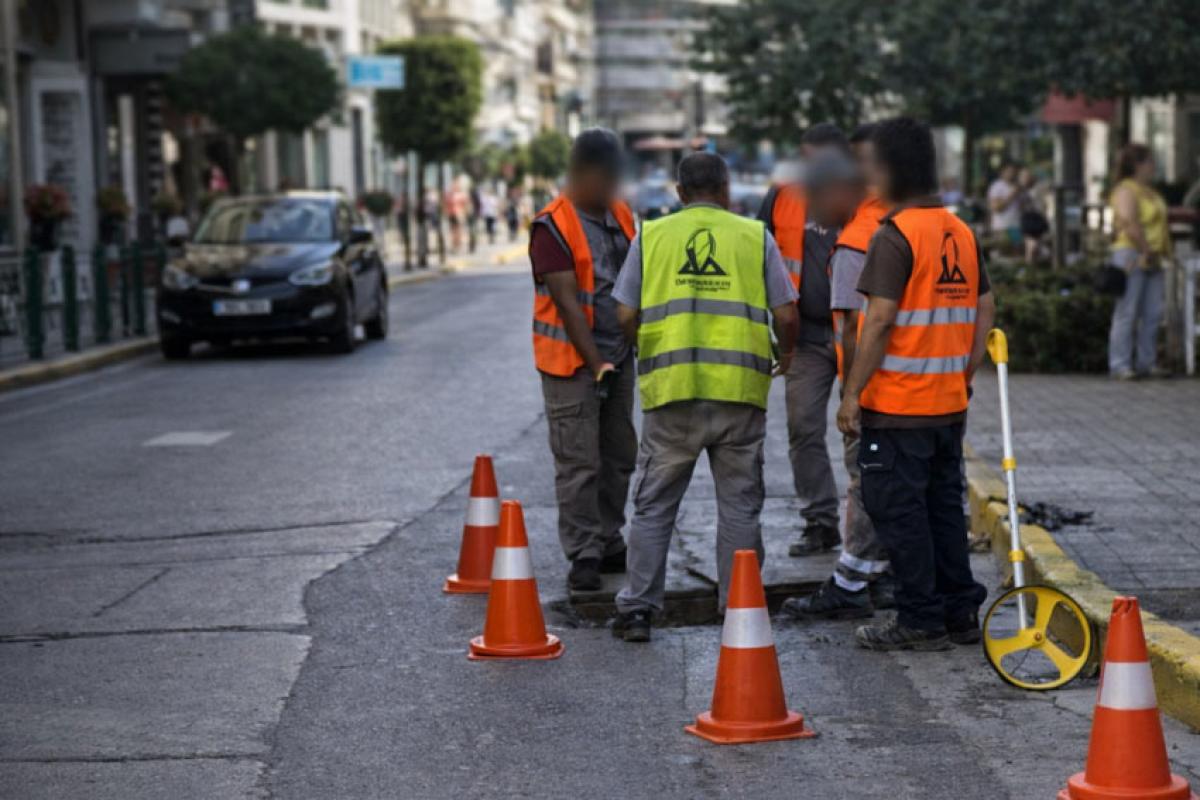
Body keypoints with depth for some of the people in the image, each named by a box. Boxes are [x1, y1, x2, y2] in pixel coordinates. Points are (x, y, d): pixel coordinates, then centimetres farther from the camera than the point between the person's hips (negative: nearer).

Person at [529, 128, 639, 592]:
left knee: (619, 457, 12)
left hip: (618, 357, 7)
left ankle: (609, 544, 22)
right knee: (578, 462, -5)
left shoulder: (621, 216, 10)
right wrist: (595, 363, -22)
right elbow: (567, 301, -18)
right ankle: (583, 555, 0)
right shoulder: (552, 227, -13)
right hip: (572, 361, -7)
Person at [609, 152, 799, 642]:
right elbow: (786, 315, 5)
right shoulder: (755, 237, 8)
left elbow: (626, 315, 6)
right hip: (740, 389, 0)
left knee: (654, 505, 9)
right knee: (739, 505, 9)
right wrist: (786, 353, 26)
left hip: (671, 387, 0)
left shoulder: (651, 236, 8)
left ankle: (636, 608, 8)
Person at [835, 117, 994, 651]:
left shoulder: (895, 235, -15)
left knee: (898, 511, 1)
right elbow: (984, 310, 13)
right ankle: (961, 613, 21)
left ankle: (920, 621, 4)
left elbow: (879, 321, -19)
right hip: (950, 404, 8)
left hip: (896, 406, -8)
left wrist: (852, 393, -14)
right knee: (944, 507, 16)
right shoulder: (962, 232, 9)